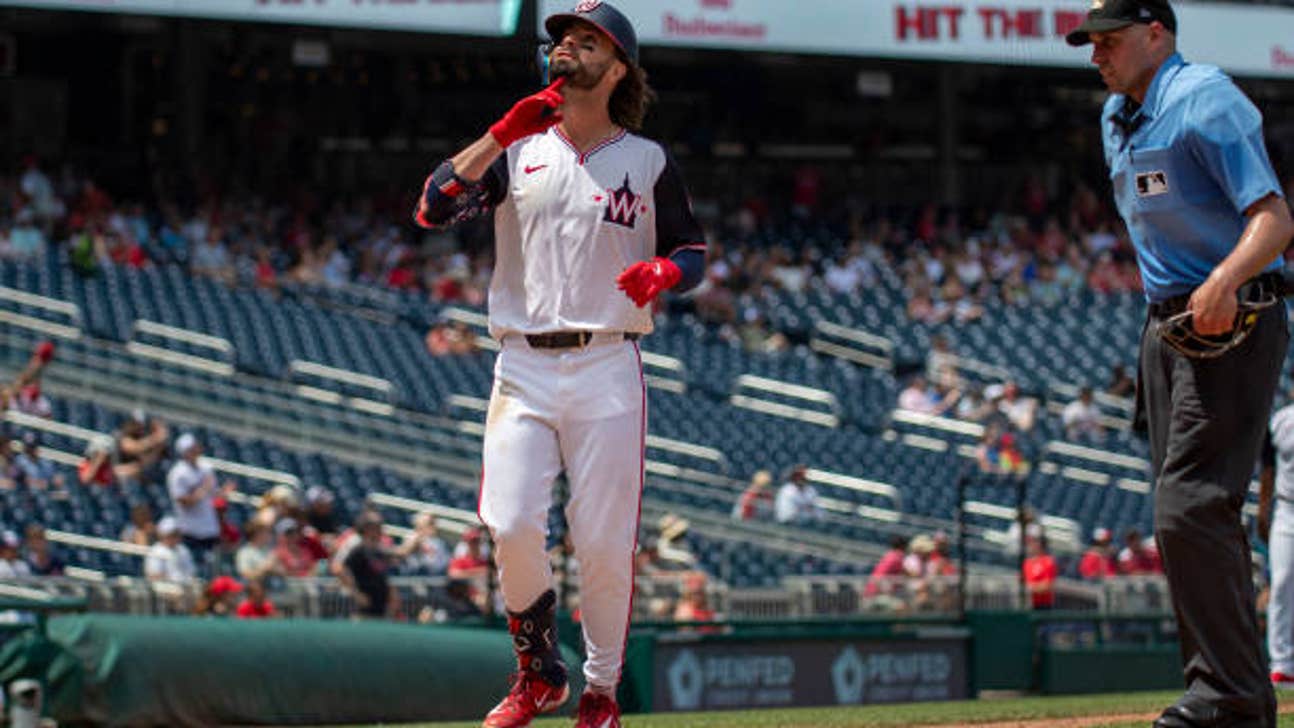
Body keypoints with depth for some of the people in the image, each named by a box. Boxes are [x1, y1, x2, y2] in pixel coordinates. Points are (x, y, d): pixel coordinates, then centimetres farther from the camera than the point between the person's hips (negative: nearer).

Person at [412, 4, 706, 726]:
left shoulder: (649, 161, 8)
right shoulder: (518, 150, 10)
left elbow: (695, 250, 11)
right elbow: (432, 209, -2)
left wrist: (666, 270, -12)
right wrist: (502, 134, -10)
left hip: (608, 369, -1)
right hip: (524, 366, 1)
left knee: (604, 543, -4)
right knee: (511, 526, -13)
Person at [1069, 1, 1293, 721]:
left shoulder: (1205, 100, -13)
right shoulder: (1117, 119, 16)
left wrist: (1226, 280, -40)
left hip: (1234, 328, -10)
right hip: (1167, 325, 10)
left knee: (1192, 508, -18)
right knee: (1187, 514, 10)